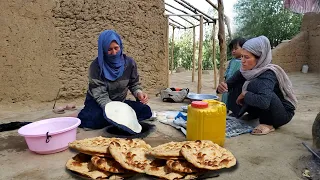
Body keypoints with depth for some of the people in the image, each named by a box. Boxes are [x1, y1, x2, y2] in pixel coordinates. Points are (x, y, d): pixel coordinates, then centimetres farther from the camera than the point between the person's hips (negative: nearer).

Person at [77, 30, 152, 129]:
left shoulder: (129, 62, -10)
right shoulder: (96, 65, -19)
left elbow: (134, 84, 1)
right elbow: (100, 95, -22)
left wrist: (139, 93, -23)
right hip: (98, 103, -3)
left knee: (146, 111, -18)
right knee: (92, 119, -37)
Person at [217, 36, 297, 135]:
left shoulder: (268, 74, -29)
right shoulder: (246, 70, -9)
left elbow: (264, 101, -46)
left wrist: (245, 94, -29)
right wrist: (223, 86, -28)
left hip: (283, 113, -7)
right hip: (265, 110, 7)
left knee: (256, 84, -30)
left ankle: (268, 123, -13)